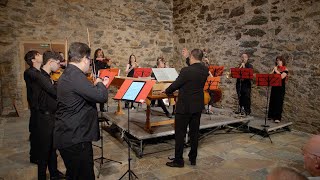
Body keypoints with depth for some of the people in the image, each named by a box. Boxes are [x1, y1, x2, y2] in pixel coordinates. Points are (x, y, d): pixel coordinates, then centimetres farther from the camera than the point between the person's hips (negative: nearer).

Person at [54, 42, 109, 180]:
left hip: (68, 136, 11)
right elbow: (101, 96, -27)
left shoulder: (67, 75, 12)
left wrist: (97, 85, 12)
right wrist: (100, 84, -8)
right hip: (75, 139, -11)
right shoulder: (75, 75, -21)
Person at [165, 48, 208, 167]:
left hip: (185, 107, -7)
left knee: (180, 134, 4)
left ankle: (178, 160, 13)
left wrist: (166, 91, 9)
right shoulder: (205, 70, 1)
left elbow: (175, 85, -10)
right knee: (194, 133, 15)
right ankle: (193, 158, 26)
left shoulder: (186, 71, -20)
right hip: (197, 106, 7)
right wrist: (187, 58, 22)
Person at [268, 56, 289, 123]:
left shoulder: (285, 69, -3)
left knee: (279, 102, -5)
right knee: (272, 101, 7)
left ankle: (277, 118, -3)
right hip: (274, 87, 5)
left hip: (281, 88, -5)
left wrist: (276, 71, -15)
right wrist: (273, 70, -9)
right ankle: (271, 115, 18)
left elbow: (282, 77, -21)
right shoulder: (275, 68, 12)